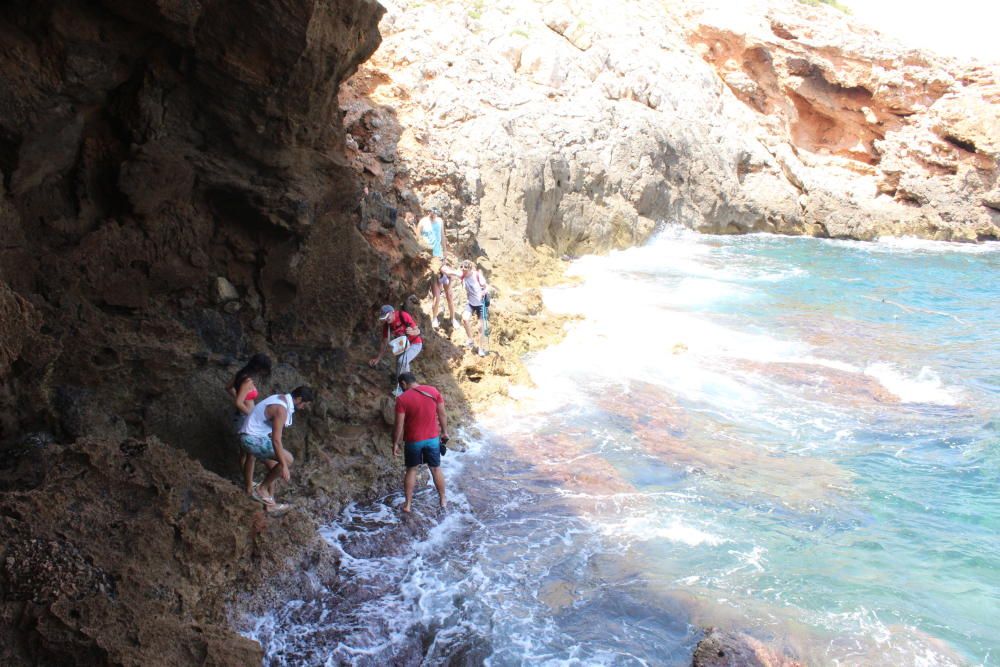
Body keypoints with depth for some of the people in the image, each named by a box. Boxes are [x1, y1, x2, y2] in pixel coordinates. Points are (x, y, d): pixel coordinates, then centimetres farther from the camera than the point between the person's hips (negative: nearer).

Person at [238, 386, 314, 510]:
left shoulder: (282, 399, 7)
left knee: (274, 467, 16)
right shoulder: (281, 409, -24)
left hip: (255, 436, 10)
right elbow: (276, 440, -28)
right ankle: (261, 489, -2)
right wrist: (284, 466, -25)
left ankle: (270, 502, 27)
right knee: (288, 459, -14)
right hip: (252, 439, -10)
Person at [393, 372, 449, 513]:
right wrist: (444, 432, 14)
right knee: (436, 469, 16)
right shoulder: (433, 391, -5)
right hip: (433, 438, 2)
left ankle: (408, 504, 20)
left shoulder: (402, 399, -15)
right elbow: (442, 414, 1)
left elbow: (399, 425, -13)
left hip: (413, 441, -2)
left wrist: (395, 443, -3)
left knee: (411, 470, 15)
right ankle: (443, 500, 25)